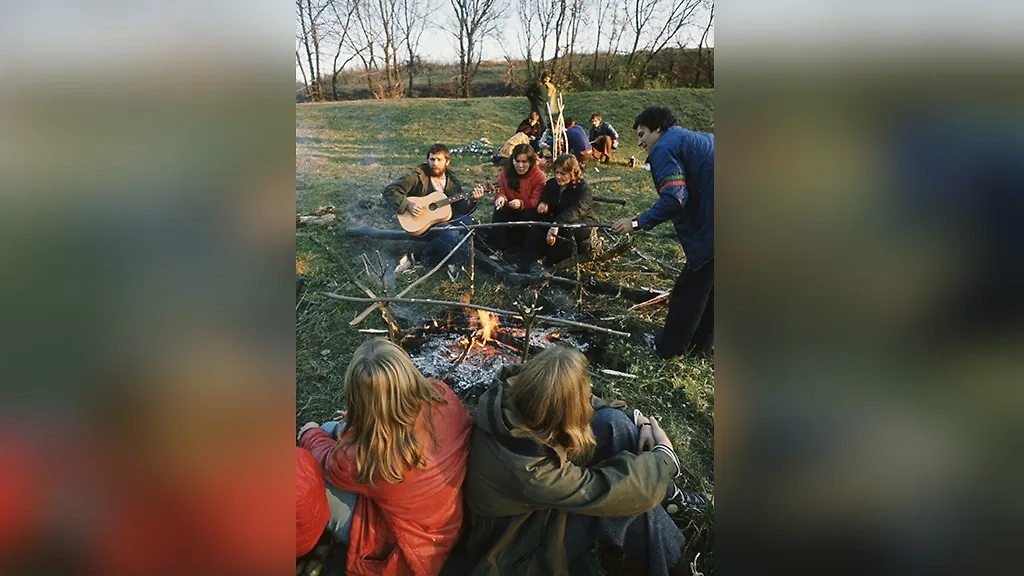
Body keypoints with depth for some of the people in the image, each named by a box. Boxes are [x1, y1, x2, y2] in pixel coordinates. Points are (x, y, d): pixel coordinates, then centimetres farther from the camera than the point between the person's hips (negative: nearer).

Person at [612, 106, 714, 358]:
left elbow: (674, 198, -19)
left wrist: (638, 223, -11)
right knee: (705, 287, 21)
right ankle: (699, 346, 35)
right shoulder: (701, 138, 24)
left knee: (688, 291, 4)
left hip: (709, 230, -9)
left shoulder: (664, 147, -5)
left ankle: (667, 350, 18)